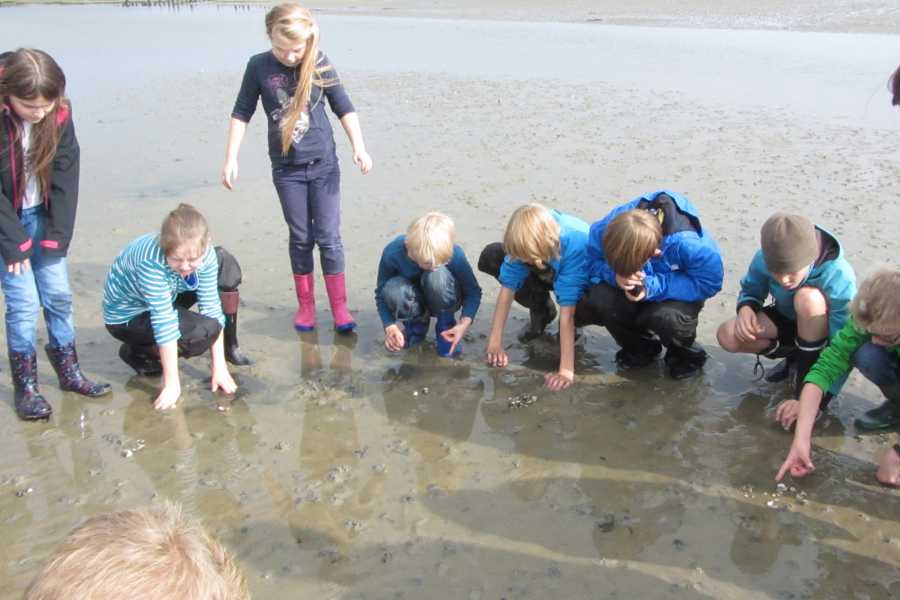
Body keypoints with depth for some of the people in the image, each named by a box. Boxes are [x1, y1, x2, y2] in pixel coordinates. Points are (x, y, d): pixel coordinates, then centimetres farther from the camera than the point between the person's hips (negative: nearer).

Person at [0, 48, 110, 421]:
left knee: (58, 294, 6)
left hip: (42, 215, 4)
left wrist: (57, 235, -9)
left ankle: (69, 372, 21)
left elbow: (65, 174, -7)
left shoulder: (59, 113, -13)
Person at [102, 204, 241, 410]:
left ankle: (230, 344, 6)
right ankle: (138, 354, -3)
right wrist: (172, 384, -35)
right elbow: (164, 322, -39)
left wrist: (219, 367, -19)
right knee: (204, 332, -28)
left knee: (226, 263, -8)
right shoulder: (151, 262, -39)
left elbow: (211, 307, -19)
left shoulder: (205, 254, -22)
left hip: (165, 298, 6)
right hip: (126, 315, -6)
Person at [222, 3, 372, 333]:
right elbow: (241, 113, 1)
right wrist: (231, 158, -2)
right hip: (286, 169, 1)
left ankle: (339, 308, 7)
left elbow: (344, 108, 0)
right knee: (300, 238, 9)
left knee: (329, 237, 0)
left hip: (323, 165, -1)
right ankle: (305, 304, 22)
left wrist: (359, 147, -10)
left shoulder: (320, 64, -7)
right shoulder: (258, 66, -6)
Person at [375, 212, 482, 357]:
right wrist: (390, 327, -33)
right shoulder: (392, 252, -30)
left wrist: (465, 323, -35)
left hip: (443, 300, -1)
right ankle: (417, 323, 1)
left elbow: (473, 292, -19)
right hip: (415, 301, 1)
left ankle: (446, 325, -5)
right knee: (393, 289, -35)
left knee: (437, 277, -36)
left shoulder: (454, 254, -30)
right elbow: (381, 294, -19)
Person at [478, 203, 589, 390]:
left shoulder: (574, 243, -41)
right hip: (548, 274, 4)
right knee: (490, 257, -16)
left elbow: (567, 311, -42)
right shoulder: (525, 243, -30)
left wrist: (566, 371, -42)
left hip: (583, 280, -4)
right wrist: (495, 343, -25)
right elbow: (508, 288, -24)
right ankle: (541, 311, 4)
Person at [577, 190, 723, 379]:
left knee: (666, 316, -37)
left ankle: (686, 355, 3)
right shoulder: (612, 224, -29)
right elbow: (593, 261, -14)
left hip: (677, 289, -3)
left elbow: (710, 280, -28)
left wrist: (653, 287, -36)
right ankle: (640, 347, 7)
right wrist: (614, 275, -38)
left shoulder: (687, 243, -39)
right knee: (597, 298, -26)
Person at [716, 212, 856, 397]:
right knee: (727, 335, -21)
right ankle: (795, 357, 2)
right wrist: (745, 308, -29)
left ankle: (809, 363, -15)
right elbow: (751, 291, -3)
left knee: (808, 298, -37)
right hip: (787, 320, 4)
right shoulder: (765, 259, -24)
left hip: (823, 336, -4)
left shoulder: (838, 278, -35)